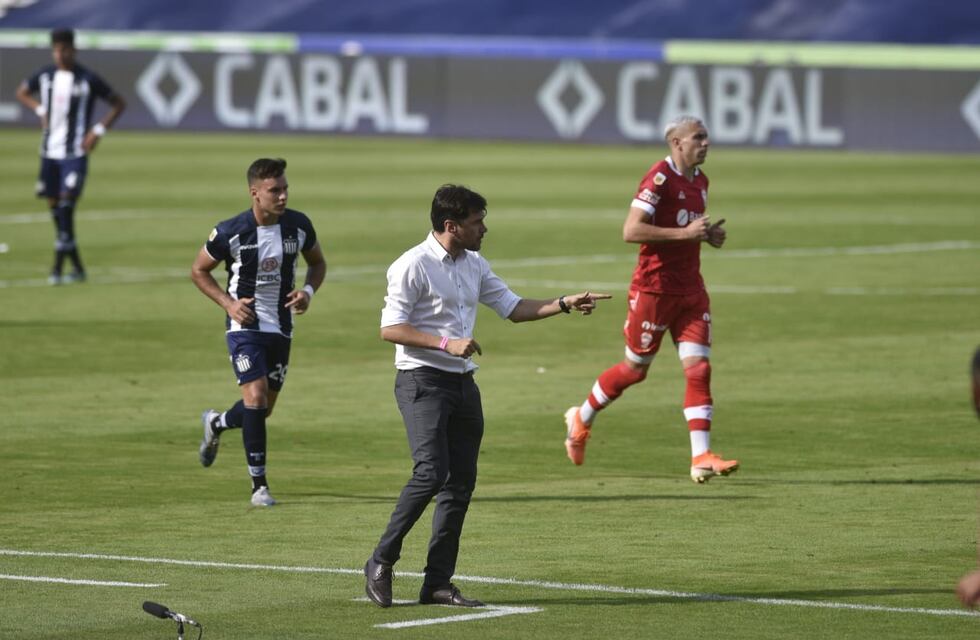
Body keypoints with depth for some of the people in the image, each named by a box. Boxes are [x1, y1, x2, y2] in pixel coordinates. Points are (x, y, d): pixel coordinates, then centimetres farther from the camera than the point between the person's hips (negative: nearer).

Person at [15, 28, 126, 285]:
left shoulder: (88, 80, -9)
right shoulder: (45, 76, 4)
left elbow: (118, 103, 0)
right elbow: (22, 93, 23)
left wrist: (98, 130, -10)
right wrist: (40, 111, 6)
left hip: (75, 154, -5)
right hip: (49, 152, 5)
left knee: (66, 206, -15)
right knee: (54, 207, 7)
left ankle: (58, 268, -14)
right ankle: (77, 266, 18)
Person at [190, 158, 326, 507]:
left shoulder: (299, 226, -5)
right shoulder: (231, 232, -15)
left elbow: (317, 262, 13)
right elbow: (199, 270, 0)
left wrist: (308, 291, -7)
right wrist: (228, 303, -13)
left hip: (281, 328, 4)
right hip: (245, 324, -4)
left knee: (263, 409, 11)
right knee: (256, 398, -18)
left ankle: (215, 424, 44)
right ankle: (259, 485, -9)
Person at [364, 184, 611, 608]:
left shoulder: (474, 266, 14)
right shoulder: (413, 266, -11)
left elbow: (514, 308, 21)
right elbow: (390, 328, -14)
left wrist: (564, 304, 8)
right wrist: (446, 343, -22)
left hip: (463, 383, 8)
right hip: (422, 381, -8)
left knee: (461, 482, 3)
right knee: (431, 472, -20)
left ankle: (438, 582, 7)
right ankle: (381, 563, -8)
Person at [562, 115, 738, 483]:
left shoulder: (699, 181, 12)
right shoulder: (660, 178, -15)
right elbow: (631, 231, -22)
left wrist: (708, 235, 6)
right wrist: (684, 233, -24)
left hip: (690, 288, 7)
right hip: (655, 287, -7)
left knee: (699, 368, -5)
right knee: (635, 368, 6)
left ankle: (701, 458, -8)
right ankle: (581, 420, 31)